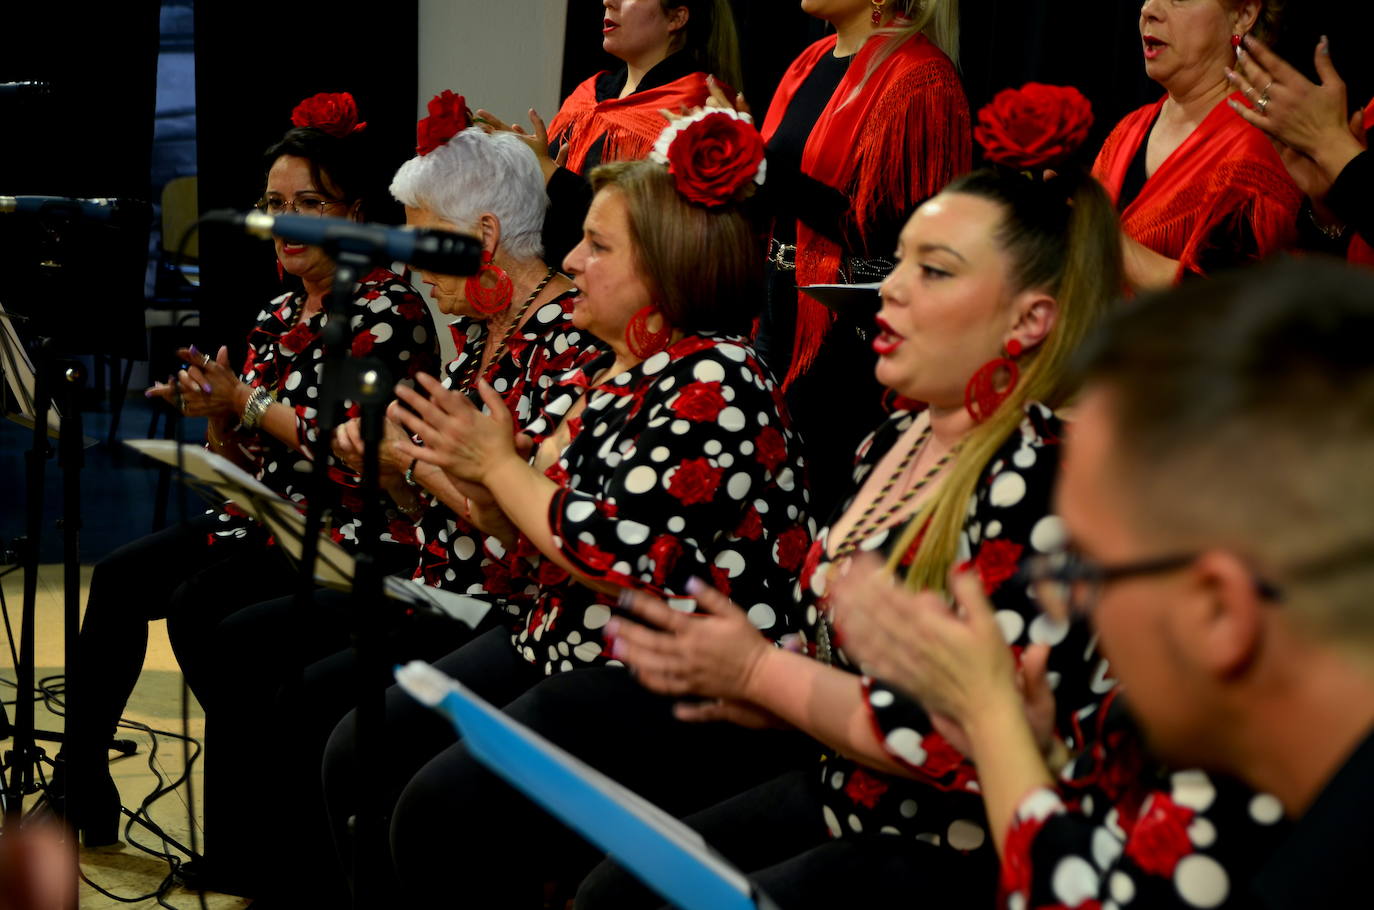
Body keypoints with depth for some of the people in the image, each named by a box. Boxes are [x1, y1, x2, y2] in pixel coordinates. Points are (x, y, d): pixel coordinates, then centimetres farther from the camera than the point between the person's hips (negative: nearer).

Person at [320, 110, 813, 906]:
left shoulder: (712, 380, -15)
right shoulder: (588, 382, 12)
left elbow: (616, 558, -23)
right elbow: (534, 555, 16)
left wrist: (498, 464, -11)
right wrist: (463, 469, 0)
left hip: (681, 695, -9)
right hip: (560, 649, 10)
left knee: (446, 810, -23)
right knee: (359, 759, 1)